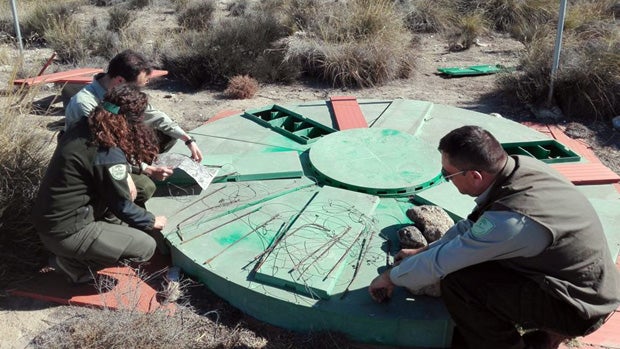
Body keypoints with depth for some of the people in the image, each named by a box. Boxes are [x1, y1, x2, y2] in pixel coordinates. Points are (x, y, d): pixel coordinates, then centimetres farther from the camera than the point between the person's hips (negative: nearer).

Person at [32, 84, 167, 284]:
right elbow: (121, 206, -10)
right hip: (64, 232, -9)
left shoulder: (85, 127, 1)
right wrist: (152, 221, 6)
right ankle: (72, 263, -1)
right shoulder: (110, 154, -22)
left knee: (126, 185, 14)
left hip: (48, 219, 9)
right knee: (146, 246, -5)